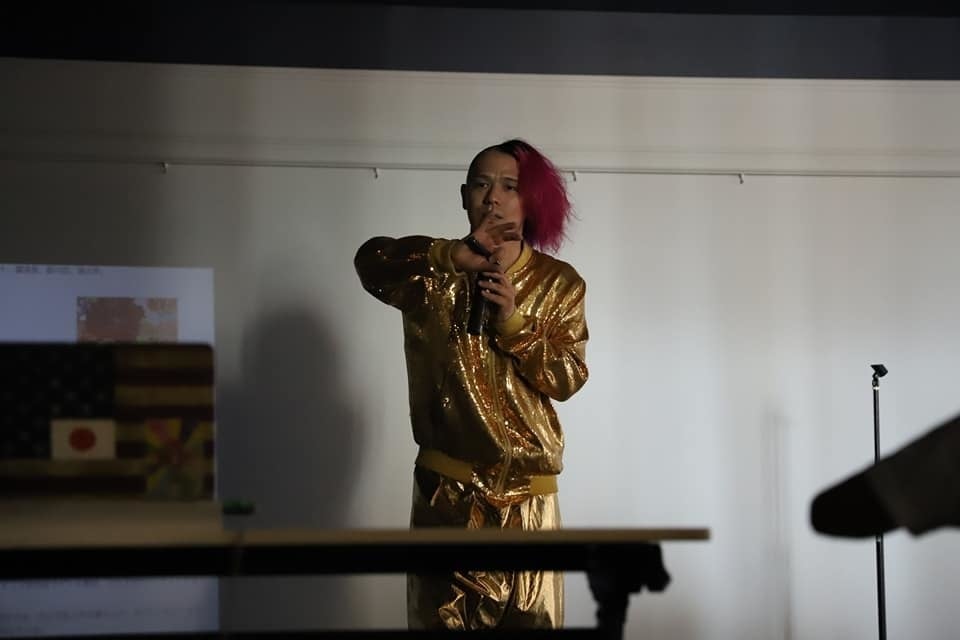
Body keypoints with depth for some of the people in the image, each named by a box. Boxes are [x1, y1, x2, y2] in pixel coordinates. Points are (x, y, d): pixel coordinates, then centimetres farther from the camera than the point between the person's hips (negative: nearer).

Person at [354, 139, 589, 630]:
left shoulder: (559, 283, 4)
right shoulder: (435, 274, 1)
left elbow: (568, 378, -4)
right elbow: (371, 260, -19)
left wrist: (513, 323, -17)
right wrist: (459, 255, -30)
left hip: (527, 492, 0)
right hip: (447, 488, 0)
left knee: (531, 620, 3)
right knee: (444, 620, 5)